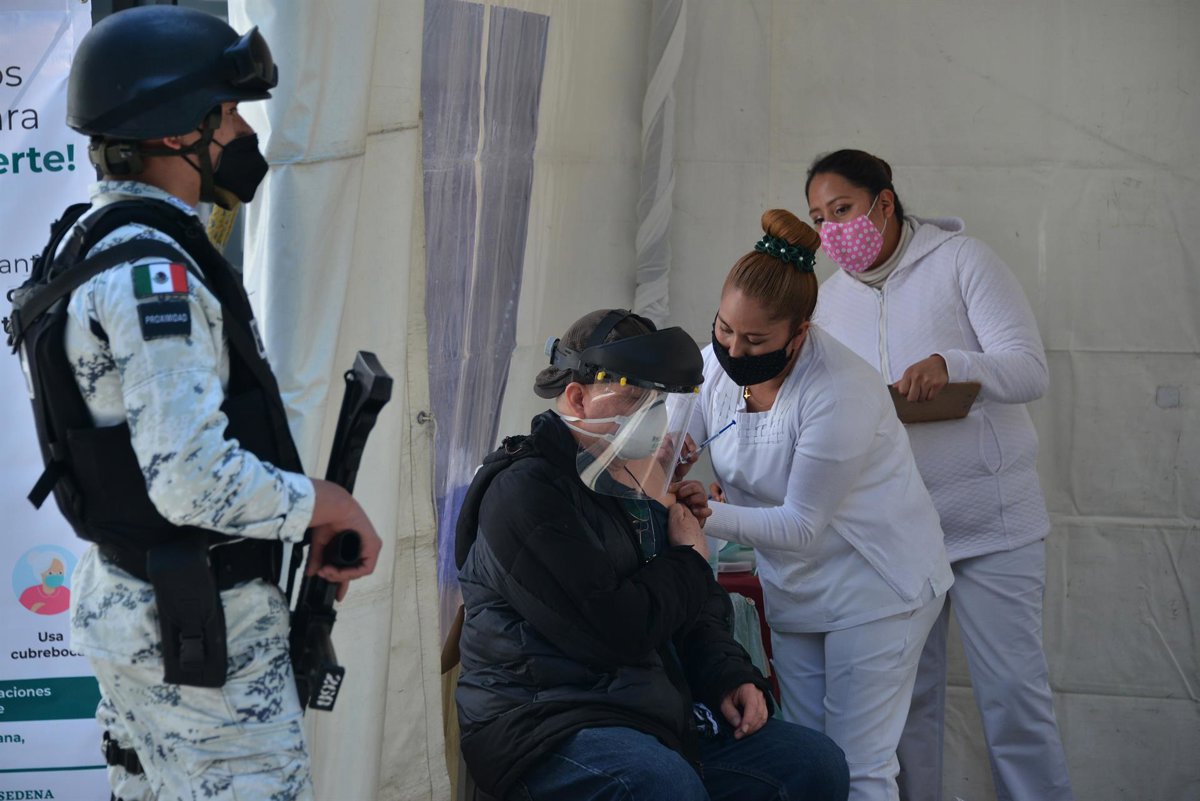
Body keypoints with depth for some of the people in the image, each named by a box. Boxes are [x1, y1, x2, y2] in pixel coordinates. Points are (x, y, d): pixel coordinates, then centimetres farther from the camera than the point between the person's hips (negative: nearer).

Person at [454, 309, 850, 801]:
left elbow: (698, 613, 25)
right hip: (546, 720, -9)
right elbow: (615, 631, -22)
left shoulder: (638, 482, 17)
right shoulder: (525, 492, -13)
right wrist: (688, 562, -3)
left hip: (659, 714, 9)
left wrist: (729, 676, 4)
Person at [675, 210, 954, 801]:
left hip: (875, 587, -7)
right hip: (794, 592, 7)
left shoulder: (840, 393, -27)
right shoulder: (715, 365, -7)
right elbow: (674, 450, -1)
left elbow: (800, 526, -24)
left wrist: (707, 514, -33)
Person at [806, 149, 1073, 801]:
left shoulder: (962, 261, -4)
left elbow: (1030, 369, -12)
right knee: (905, 697, 7)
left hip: (988, 522, -4)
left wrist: (951, 364, -30)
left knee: (1013, 692, -5)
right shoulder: (831, 297, 11)